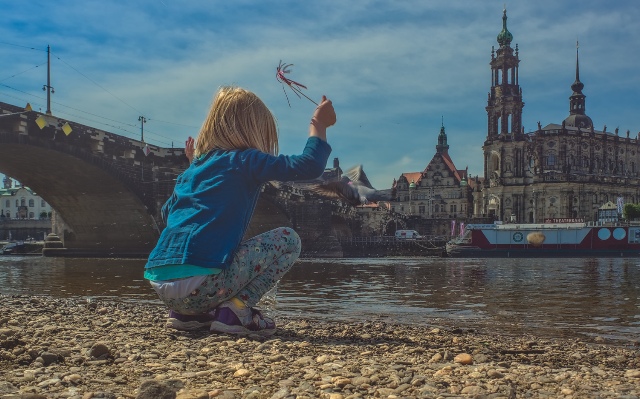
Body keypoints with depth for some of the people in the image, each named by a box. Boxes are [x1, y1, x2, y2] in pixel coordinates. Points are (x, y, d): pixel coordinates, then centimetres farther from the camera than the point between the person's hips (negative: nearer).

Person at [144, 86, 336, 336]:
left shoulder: (194, 167, 21)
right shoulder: (246, 161, 1)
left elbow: (167, 213, 37)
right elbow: (310, 166, -7)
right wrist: (318, 124, 10)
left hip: (159, 284, 8)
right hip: (197, 285, -8)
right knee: (288, 239, 4)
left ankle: (188, 314, 17)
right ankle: (236, 311, -4)